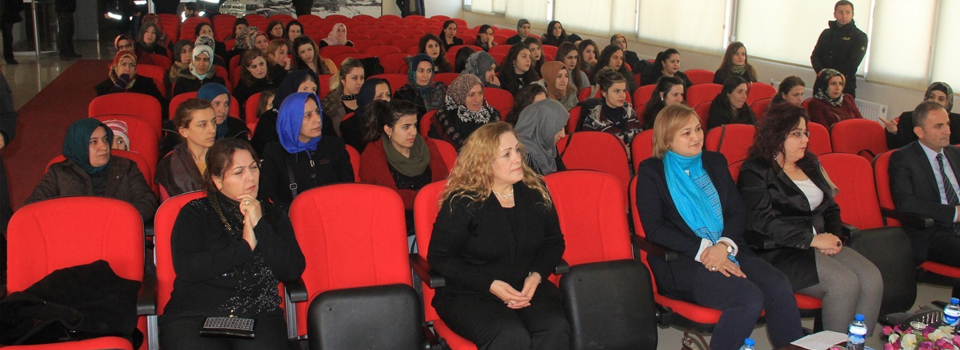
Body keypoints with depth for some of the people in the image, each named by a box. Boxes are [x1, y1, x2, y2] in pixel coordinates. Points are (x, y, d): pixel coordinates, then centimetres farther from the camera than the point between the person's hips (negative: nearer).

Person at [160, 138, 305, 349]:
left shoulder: (271, 215, 17)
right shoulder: (195, 213, 11)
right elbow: (186, 267, -7)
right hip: (195, 315, -1)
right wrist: (244, 247, -5)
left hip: (257, 316, 1)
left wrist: (260, 225, -3)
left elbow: (293, 271, 4)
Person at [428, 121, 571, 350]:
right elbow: (440, 257, -5)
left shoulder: (535, 191, 6)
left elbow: (554, 242, 15)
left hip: (528, 287, 4)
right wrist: (491, 285, -15)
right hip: (469, 294, -4)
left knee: (556, 329, -27)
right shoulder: (461, 202, -7)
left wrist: (537, 275, -6)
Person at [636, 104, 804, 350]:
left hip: (728, 252, 5)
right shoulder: (651, 171, 4)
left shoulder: (715, 161, 19)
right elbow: (654, 229, -5)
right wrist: (703, 251, -15)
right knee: (749, 298, -29)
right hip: (682, 261, -5)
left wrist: (725, 245, -10)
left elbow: (738, 211, 12)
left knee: (780, 288, -24)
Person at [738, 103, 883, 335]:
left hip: (820, 245, 8)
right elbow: (764, 222, -16)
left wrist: (834, 236, 0)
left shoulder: (810, 164, 20)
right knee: (844, 282, -26)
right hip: (779, 252, -7)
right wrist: (812, 239, -17)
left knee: (872, 279, -16)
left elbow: (831, 206, 22)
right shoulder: (755, 171, -5)